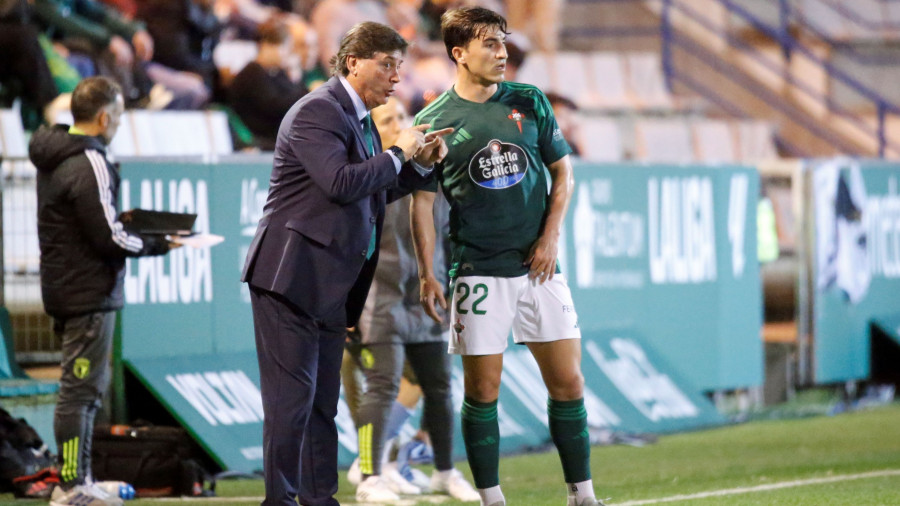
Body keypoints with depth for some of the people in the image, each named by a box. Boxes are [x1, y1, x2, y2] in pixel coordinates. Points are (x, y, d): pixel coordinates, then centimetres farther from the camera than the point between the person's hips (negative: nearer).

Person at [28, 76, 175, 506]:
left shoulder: (52, 158, 11)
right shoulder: (89, 164, -19)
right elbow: (108, 238, -20)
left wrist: (133, 226, 12)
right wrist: (158, 244, -7)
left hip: (62, 289, 10)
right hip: (89, 293, -10)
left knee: (87, 386, 17)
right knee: (81, 389, -6)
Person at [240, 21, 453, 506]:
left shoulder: (358, 119, 18)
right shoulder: (316, 111, -13)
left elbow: (374, 193, 25)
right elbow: (342, 183, -24)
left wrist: (422, 164, 11)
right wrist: (399, 153, -12)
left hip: (331, 284, 10)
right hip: (293, 274, -10)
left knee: (322, 399, 12)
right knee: (292, 393, -9)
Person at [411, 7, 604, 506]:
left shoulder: (528, 102, 6)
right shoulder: (434, 121, -1)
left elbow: (562, 170, 12)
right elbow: (422, 200, 2)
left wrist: (550, 236, -1)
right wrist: (427, 275, -4)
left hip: (538, 266, 3)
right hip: (478, 272, -3)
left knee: (568, 383, 1)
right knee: (482, 391, -1)